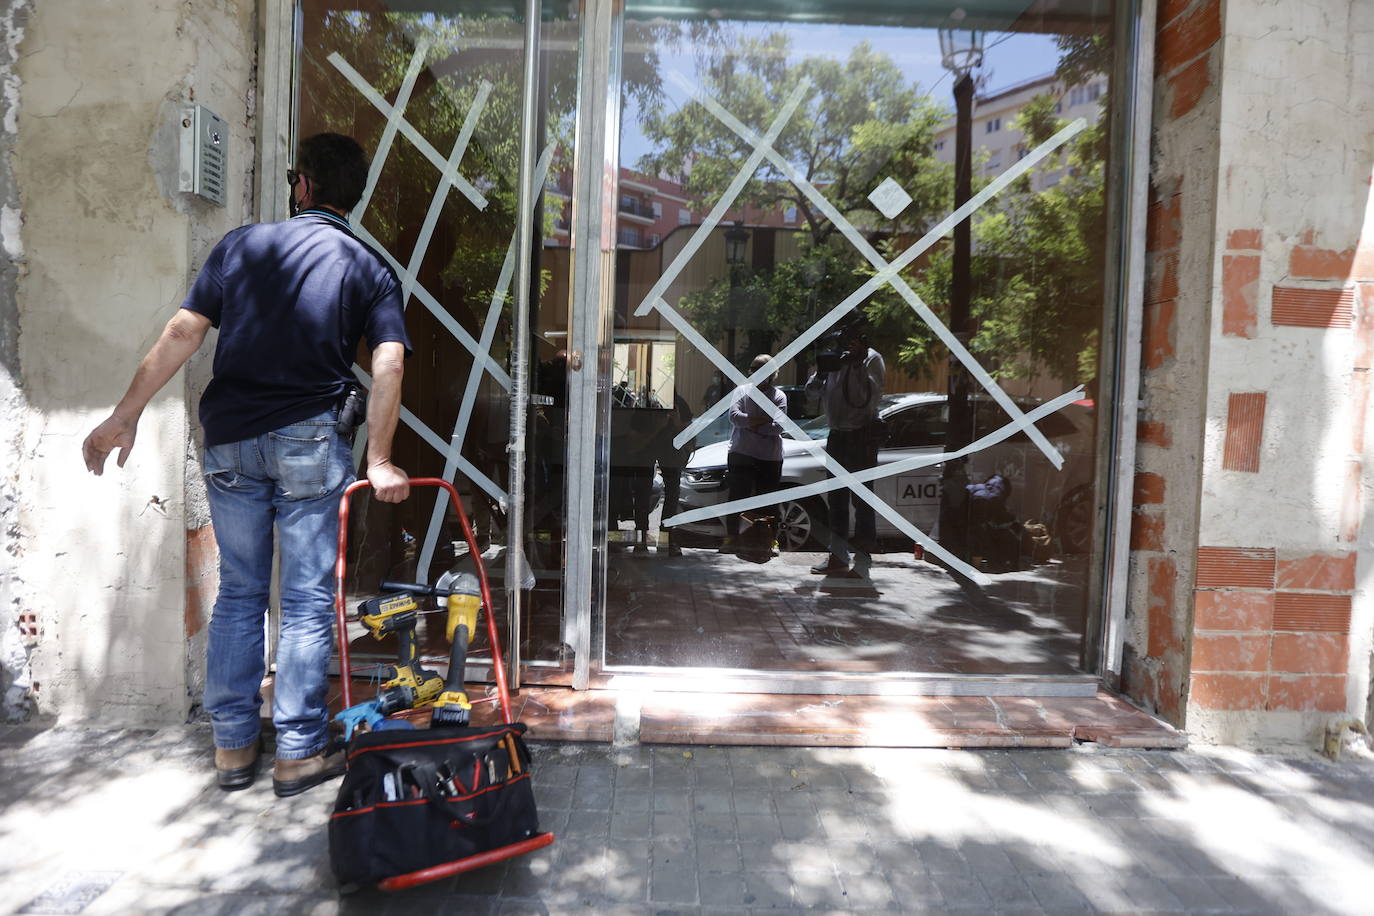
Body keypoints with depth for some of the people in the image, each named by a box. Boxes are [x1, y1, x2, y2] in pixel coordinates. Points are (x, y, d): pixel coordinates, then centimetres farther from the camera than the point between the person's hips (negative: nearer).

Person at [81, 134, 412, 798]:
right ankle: (298, 753, 11)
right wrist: (378, 461, -9)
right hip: (309, 444, -2)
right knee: (307, 601, 5)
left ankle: (232, 748, 20)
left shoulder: (242, 245, 7)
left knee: (238, 593, 13)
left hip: (230, 441, 2)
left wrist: (124, 417, 3)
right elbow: (389, 364, -10)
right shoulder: (368, 267, 4)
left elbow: (182, 333, -1)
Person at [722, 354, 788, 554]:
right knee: (737, 496, -3)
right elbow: (734, 416, -5)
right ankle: (732, 536, 6)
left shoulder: (779, 396, 9)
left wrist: (753, 425, -11)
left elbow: (779, 426, -5)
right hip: (741, 453, 0)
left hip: (770, 457, 0)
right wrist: (764, 421, -9)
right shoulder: (741, 391, 11)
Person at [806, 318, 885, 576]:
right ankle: (838, 556, 20)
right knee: (837, 497, 11)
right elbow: (812, 391, 10)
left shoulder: (872, 358, -7)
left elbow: (871, 395, -20)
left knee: (861, 497, -5)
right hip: (837, 435, 7)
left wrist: (857, 364, -24)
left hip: (862, 435, -7)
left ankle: (863, 553, 2)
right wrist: (821, 372, -9)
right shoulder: (835, 357, 10)